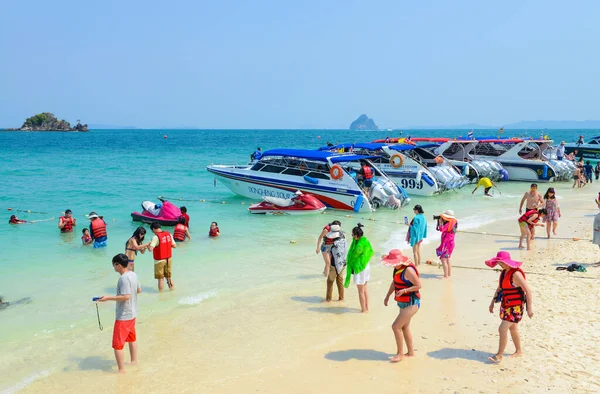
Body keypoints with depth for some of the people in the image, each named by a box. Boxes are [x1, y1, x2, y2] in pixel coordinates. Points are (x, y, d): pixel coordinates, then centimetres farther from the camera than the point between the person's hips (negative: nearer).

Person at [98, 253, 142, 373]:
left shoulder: (124, 278, -24)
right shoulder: (133, 274, 3)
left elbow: (126, 296, -30)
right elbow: (139, 290, 13)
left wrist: (108, 298, -27)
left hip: (123, 316, -10)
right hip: (132, 313, 10)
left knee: (117, 344, -1)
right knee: (132, 338, 25)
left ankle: (121, 370, 3)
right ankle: (134, 361, 38)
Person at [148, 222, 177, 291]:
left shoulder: (156, 237, -17)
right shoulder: (169, 234, 1)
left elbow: (150, 249, -25)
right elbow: (174, 245, 6)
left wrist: (148, 245, -4)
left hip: (160, 260, -5)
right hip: (169, 259, 5)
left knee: (161, 278, 6)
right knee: (169, 277, 17)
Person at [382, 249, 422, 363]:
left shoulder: (408, 270, -23)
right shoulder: (397, 268, 4)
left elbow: (418, 285, -21)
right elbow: (394, 283, 17)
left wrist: (404, 290, -30)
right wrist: (387, 296, 13)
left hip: (411, 304, -10)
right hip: (403, 303, 10)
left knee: (396, 326, -11)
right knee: (405, 327, 19)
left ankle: (400, 353, 2)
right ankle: (411, 352, 34)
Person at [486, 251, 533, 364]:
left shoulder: (516, 274, -21)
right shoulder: (503, 272, 6)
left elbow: (527, 291, -23)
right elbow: (499, 289, 19)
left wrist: (530, 308, -26)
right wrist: (492, 302, 18)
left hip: (515, 307, -9)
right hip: (506, 306, 9)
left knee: (502, 329, -13)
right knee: (512, 329, 20)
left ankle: (499, 355, -4)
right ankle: (518, 351, 36)